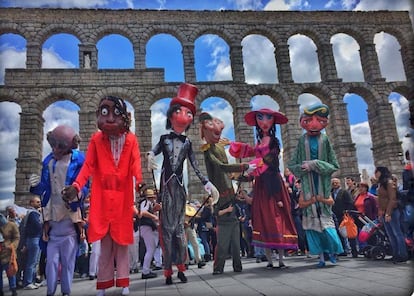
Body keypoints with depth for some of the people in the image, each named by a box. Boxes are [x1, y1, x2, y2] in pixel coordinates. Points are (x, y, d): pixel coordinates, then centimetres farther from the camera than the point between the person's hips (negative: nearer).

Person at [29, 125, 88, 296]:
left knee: (68, 259, 6)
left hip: (70, 216, -3)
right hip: (52, 216, 3)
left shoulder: (78, 160, -5)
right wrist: (35, 185, -11)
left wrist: (76, 195, -27)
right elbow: (44, 189, 10)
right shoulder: (48, 161, 9)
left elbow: (84, 186, -7)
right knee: (51, 259, 7)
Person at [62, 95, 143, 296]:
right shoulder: (96, 139, 1)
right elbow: (88, 166, -6)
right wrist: (76, 186, -22)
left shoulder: (131, 140, -1)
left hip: (123, 197, 0)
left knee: (122, 240, 7)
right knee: (105, 241, 7)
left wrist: (139, 182, -29)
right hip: (102, 197, 0)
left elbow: (135, 165, -10)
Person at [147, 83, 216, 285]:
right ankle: (168, 270, 7)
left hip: (179, 185, 2)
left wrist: (205, 182, 2)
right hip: (166, 184, -2)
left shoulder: (187, 143, 9)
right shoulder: (165, 139, 5)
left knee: (179, 225, 5)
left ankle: (181, 268, 14)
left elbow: (195, 166, 9)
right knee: (167, 226, 1)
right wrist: (150, 157, -29)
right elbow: (153, 152, -5)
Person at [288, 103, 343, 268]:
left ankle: (333, 251, 25)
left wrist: (315, 164, -14)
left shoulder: (324, 140, 0)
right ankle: (321, 256, 14)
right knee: (311, 219, 2)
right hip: (308, 185, 1)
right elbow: (292, 165, 4)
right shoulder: (302, 140, 2)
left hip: (322, 184, -1)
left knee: (325, 217, 1)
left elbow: (334, 166, -1)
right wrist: (303, 167, -15)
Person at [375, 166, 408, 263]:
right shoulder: (380, 184, 15)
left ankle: (403, 255, 3)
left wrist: (388, 213, -20)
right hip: (384, 213, 9)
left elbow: (392, 199, -16)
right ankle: (396, 254, 17)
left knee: (397, 233, -3)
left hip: (391, 212, -9)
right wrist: (380, 213, 12)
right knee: (390, 235, 11)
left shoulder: (389, 182, -10)